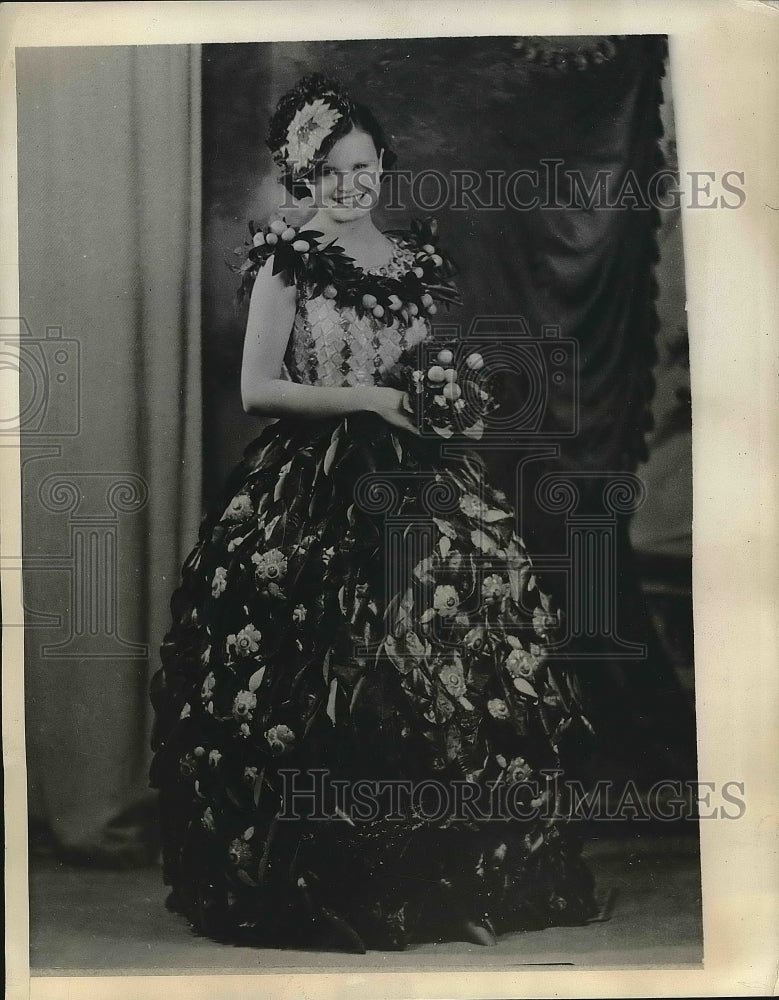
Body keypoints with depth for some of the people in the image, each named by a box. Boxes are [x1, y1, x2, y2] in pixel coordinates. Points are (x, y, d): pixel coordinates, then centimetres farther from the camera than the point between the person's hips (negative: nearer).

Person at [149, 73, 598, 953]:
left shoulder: (419, 260, 15)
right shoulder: (287, 261, 0)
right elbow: (256, 387, -7)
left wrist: (452, 399, 3)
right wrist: (367, 397, -13)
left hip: (420, 484, 5)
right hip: (315, 493, -4)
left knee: (453, 668, 1)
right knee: (327, 683, -5)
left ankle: (460, 873, 17)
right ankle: (324, 883, 12)